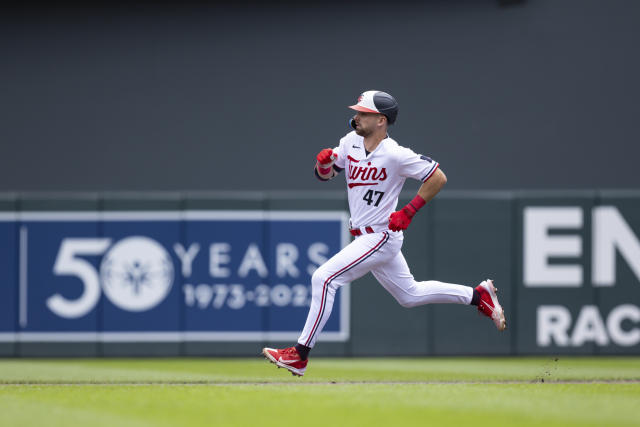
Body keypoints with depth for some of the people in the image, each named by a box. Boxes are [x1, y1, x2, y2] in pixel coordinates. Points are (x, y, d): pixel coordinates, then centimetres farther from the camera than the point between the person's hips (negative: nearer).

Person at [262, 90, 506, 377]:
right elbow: (325, 175, 10)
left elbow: (438, 178, -13)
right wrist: (324, 162, -13)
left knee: (324, 278, -18)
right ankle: (478, 295, 32)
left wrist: (408, 212, -16)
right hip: (365, 238, 9)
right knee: (409, 294, 20)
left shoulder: (396, 155, -19)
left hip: (381, 237, -9)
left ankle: (300, 355, -16)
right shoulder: (351, 142, 3)